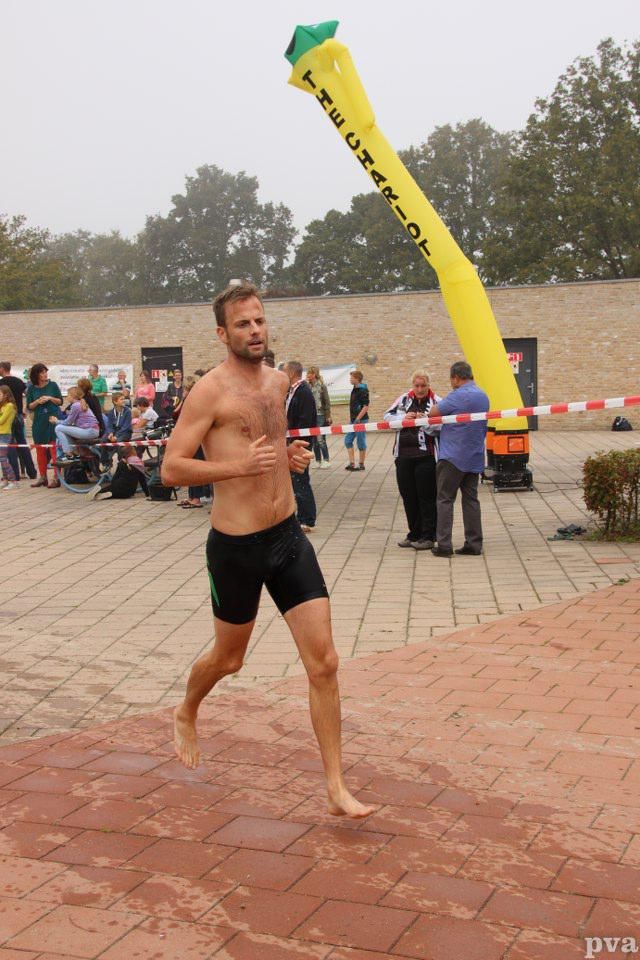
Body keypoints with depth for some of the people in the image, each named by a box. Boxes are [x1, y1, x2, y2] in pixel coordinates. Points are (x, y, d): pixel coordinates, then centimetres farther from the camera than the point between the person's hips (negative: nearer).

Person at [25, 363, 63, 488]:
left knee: (54, 449, -6)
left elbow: (60, 401, 6)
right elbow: (29, 406, 5)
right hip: (39, 422, 2)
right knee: (40, 450, 6)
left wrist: (50, 398, -11)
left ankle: (57, 478, -5)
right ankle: (42, 477, 15)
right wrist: (38, 401, -12)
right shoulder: (31, 388, 4)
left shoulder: (53, 385, 1)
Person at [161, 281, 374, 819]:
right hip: (236, 546, -5)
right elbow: (171, 469, -16)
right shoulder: (211, 390, -12)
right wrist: (239, 465, -27)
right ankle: (186, 715, 50)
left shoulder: (278, 383, 9)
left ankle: (337, 788, 7)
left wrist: (291, 457, 6)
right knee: (229, 658, 16)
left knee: (324, 662, -2)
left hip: (289, 536, 5)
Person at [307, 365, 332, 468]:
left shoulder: (321, 386, -6)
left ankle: (325, 461, 3)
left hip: (320, 415, -5)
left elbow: (327, 402, -5)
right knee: (314, 441, 8)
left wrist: (328, 416, -8)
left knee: (321, 440, -6)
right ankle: (318, 461, 16)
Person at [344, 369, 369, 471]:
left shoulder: (363, 390, -14)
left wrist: (358, 419, -21)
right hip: (353, 420, 9)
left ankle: (361, 464, 9)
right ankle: (352, 463, 10)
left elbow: (366, 406, -19)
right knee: (348, 440, 7)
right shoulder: (354, 389, 13)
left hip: (360, 420, -9)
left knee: (361, 442, 0)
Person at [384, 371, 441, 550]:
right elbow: (387, 416, 8)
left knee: (426, 497, 1)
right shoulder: (403, 400, 10)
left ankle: (428, 536, 10)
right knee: (408, 496, 13)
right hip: (403, 456, 5)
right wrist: (403, 418, -8)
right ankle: (414, 534, 26)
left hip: (426, 457, -5)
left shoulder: (436, 402, -3)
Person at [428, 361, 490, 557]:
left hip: (453, 456, -7)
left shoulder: (458, 396, -15)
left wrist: (436, 405, 7)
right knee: (471, 499, 10)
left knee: (445, 499, -1)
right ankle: (474, 544, 10)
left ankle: (444, 545, -4)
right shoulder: (483, 396, 13)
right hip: (475, 458, 7)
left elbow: (434, 412, -13)